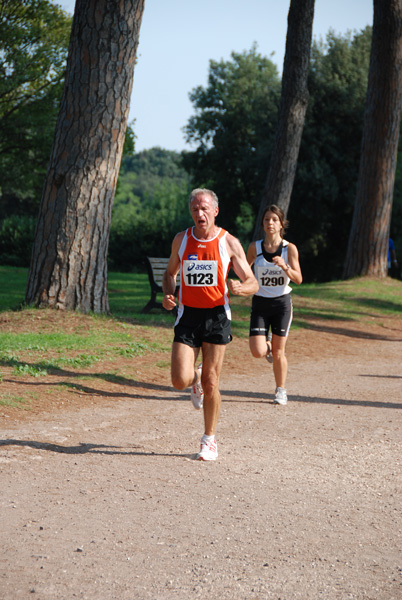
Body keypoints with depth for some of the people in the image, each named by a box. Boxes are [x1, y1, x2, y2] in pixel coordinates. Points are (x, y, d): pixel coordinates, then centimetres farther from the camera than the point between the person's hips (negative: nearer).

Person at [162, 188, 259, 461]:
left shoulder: (229, 242, -2)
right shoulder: (181, 239, 4)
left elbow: (253, 283, 1)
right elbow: (171, 272, 20)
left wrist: (240, 288, -23)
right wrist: (168, 294, -1)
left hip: (217, 316, -2)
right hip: (188, 315, 2)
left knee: (210, 384, 0)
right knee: (180, 381, -11)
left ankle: (210, 441, 17)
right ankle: (195, 378, 27)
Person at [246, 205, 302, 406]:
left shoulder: (289, 249, -6)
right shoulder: (254, 247, -4)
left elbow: (298, 279, -11)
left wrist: (285, 267, -28)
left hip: (282, 303, -1)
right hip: (260, 304, 1)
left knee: (278, 352, 3)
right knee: (258, 352, -10)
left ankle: (281, 391, 23)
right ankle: (268, 344, 27)